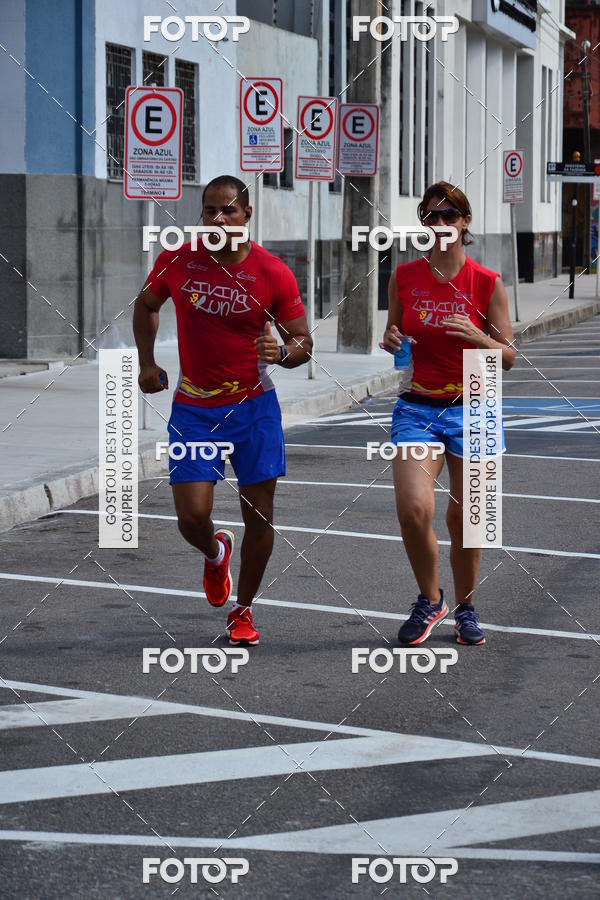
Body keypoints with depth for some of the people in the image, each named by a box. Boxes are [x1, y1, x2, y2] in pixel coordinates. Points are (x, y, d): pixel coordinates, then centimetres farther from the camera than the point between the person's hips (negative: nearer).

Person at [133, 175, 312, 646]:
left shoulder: (274, 274, -10)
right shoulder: (177, 260, -5)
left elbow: (303, 340, -2)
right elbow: (146, 305, 16)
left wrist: (282, 352, -25)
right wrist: (148, 363, 8)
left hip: (254, 405, -1)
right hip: (193, 408, 1)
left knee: (259, 515, 2)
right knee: (192, 517, -7)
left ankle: (243, 610, 24)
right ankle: (216, 554, 31)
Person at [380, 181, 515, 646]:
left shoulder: (487, 283, -4)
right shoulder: (404, 277, 2)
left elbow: (508, 358, -2)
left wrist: (477, 337, -21)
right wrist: (391, 341, -8)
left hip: (472, 411, -1)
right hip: (418, 409, 1)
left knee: (464, 517, 3)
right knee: (413, 508, -17)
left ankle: (465, 607, 27)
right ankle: (429, 600, 7)